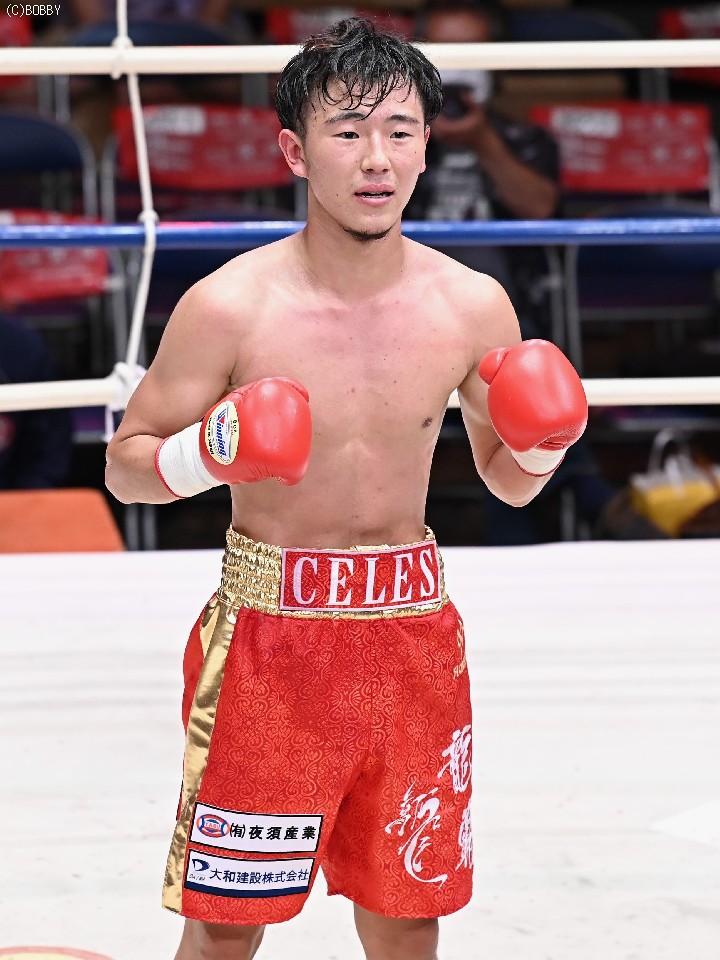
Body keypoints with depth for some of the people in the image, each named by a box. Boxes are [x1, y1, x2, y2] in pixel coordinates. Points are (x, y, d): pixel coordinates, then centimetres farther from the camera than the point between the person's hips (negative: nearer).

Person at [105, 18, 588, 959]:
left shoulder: (473, 306, -2)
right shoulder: (228, 307, -12)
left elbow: (510, 483, 11)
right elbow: (126, 467, -2)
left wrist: (545, 440, -10)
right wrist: (208, 452, -22)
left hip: (412, 633, 3)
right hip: (270, 632, -3)